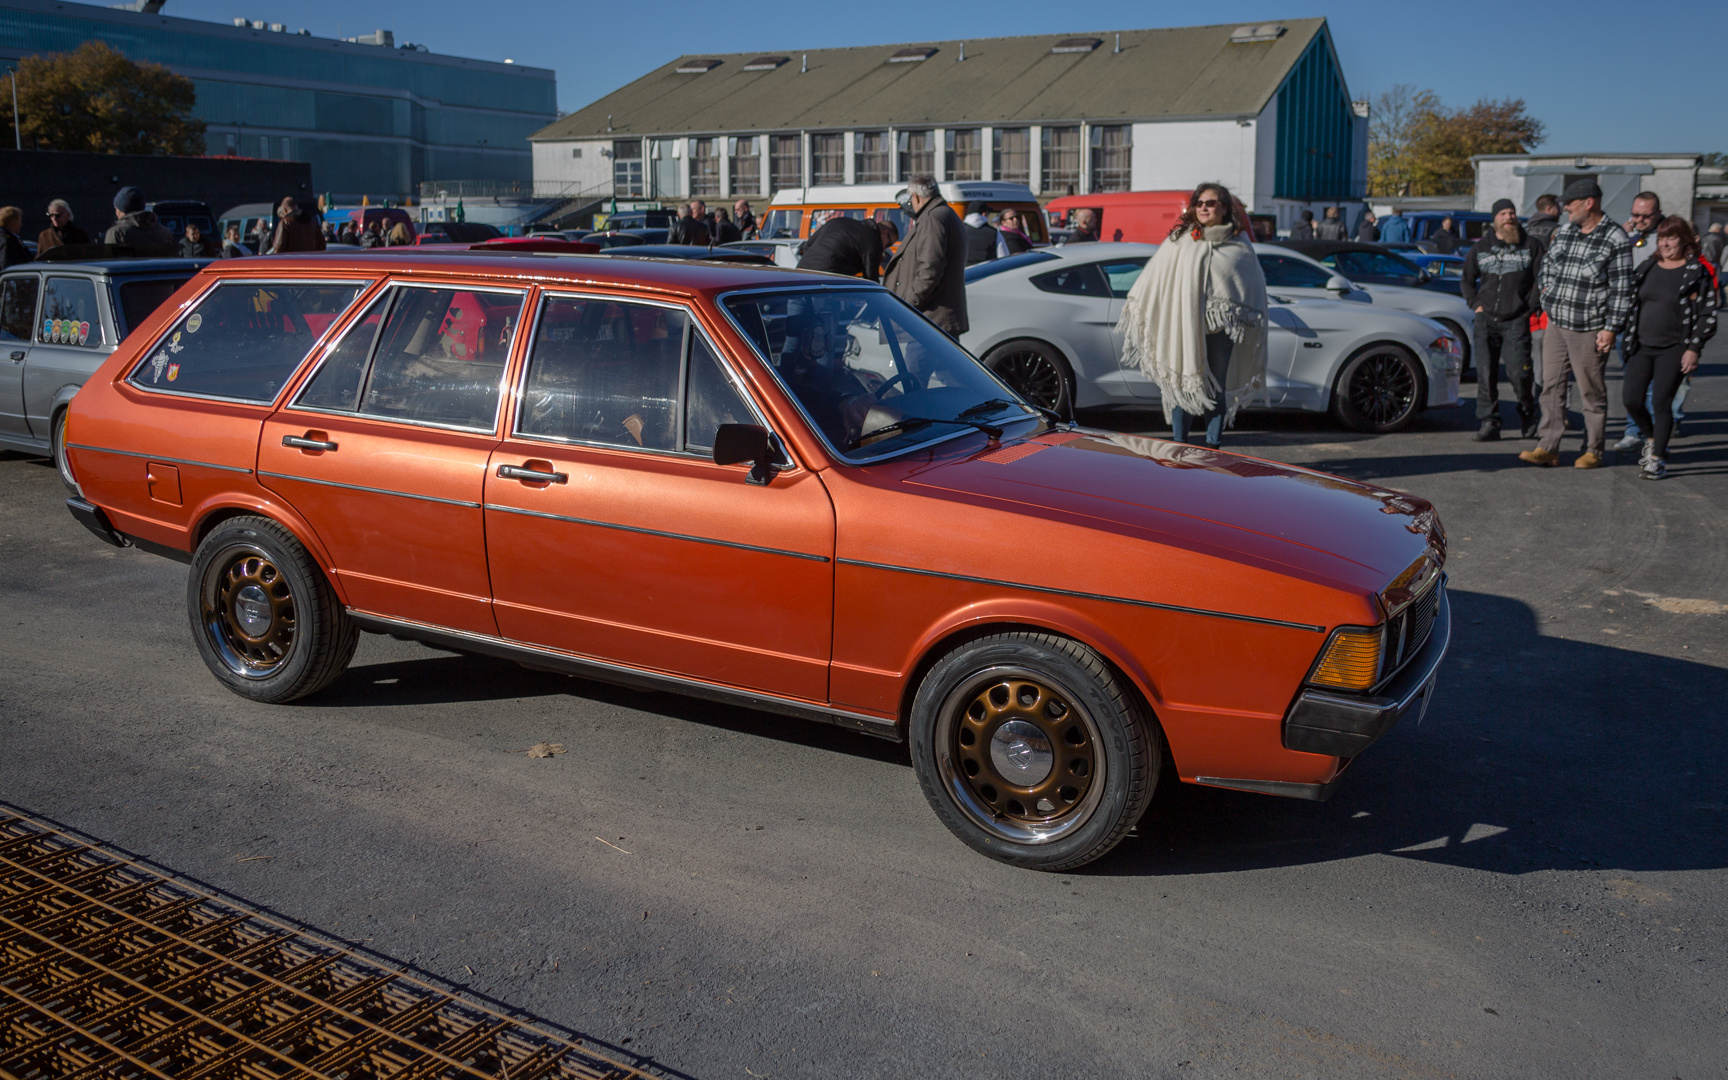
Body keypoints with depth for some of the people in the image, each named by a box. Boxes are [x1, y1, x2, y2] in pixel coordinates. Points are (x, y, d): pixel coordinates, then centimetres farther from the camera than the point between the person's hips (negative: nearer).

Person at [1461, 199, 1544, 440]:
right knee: (1486, 374, -2)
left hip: (1516, 321, -3)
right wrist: (1476, 305, 9)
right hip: (1486, 320, 3)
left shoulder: (1531, 246, 5)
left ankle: (1527, 415, 14)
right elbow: (1466, 280, 22)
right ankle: (1488, 423, 4)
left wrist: (1530, 308, -3)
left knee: (1518, 373, -10)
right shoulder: (1480, 248, 12)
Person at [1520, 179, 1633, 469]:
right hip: (1556, 323, 6)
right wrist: (1546, 286, 11)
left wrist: (1611, 328, -14)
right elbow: (1547, 262, 29)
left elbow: (1621, 289, -9)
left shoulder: (1615, 239, -8)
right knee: (1551, 386, 4)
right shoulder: (1564, 231, 11)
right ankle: (1548, 448, 7)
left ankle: (1593, 451, 12)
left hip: (1589, 329, -6)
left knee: (1592, 391, 3)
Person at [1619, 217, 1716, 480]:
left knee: (1661, 402, -6)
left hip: (1674, 349, -4)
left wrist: (1693, 349, -14)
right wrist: (1628, 338, 12)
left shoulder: (1696, 272, -5)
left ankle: (1657, 459, 5)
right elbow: (1632, 305, 18)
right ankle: (1652, 437, 26)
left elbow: (1707, 316, -6)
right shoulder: (1646, 268, 9)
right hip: (1642, 346, 5)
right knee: (1631, 399, -2)